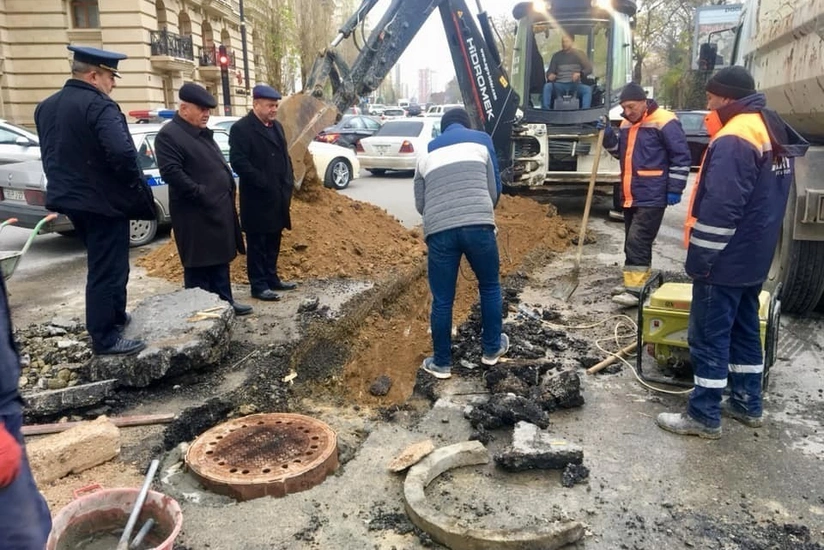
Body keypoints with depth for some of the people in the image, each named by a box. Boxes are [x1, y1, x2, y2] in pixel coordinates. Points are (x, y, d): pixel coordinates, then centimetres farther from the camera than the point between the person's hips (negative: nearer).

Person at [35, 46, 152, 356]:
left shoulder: (46, 107, 11)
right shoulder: (99, 106, -18)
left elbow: (50, 154, 17)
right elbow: (122, 153, -30)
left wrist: (66, 184, 21)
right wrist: (133, 184, -14)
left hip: (70, 197, 9)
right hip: (103, 200, -9)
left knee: (102, 264, 24)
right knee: (107, 269, -1)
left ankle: (114, 316, 38)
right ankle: (105, 338, 6)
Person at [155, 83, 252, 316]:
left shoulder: (203, 133, 17)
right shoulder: (169, 135, -12)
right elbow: (171, 172, -22)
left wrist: (228, 190, 13)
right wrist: (201, 194, -21)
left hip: (219, 208, 9)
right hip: (195, 213, -9)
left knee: (220, 259, 15)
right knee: (198, 264, -1)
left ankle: (225, 301, 26)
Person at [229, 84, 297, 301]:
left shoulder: (276, 126, 15)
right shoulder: (241, 128, -11)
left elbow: (285, 156, 21)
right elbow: (239, 162, -18)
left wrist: (288, 184, 8)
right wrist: (264, 184, -20)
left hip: (278, 197, 8)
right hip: (257, 199, -7)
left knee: (273, 241, 14)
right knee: (257, 243, 1)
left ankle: (272, 278, 25)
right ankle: (259, 285, 8)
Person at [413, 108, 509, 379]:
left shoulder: (427, 154, 23)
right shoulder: (481, 141, 18)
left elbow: (420, 203, 22)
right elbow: (494, 190, 17)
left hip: (438, 231, 1)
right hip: (478, 226, -1)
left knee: (442, 300, 10)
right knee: (490, 287, 20)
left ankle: (441, 363, 22)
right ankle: (492, 348, 32)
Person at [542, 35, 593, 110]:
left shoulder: (579, 54, 10)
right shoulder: (557, 55, 14)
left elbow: (589, 68, 3)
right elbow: (550, 71, 13)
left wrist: (580, 74, -20)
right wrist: (550, 75, -14)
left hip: (575, 85, -1)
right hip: (559, 85, 1)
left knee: (588, 89, -31)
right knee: (547, 86, -30)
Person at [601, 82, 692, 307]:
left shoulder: (664, 122, -11)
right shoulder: (627, 124, 13)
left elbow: (681, 157, -11)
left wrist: (674, 190, -14)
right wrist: (609, 137, 6)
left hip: (652, 197, -8)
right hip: (630, 196, 9)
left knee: (638, 241, -14)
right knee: (632, 241, 14)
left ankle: (636, 290, -13)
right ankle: (635, 281, 25)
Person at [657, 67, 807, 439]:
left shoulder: (734, 140, -21)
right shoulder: (773, 132, 13)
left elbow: (719, 211, -25)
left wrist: (698, 258, -18)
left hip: (725, 260, -10)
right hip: (754, 258, 10)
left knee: (709, 337, -1)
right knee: (745, 329, 18)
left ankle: (704, 416, 8)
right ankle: (747, 404, 30)